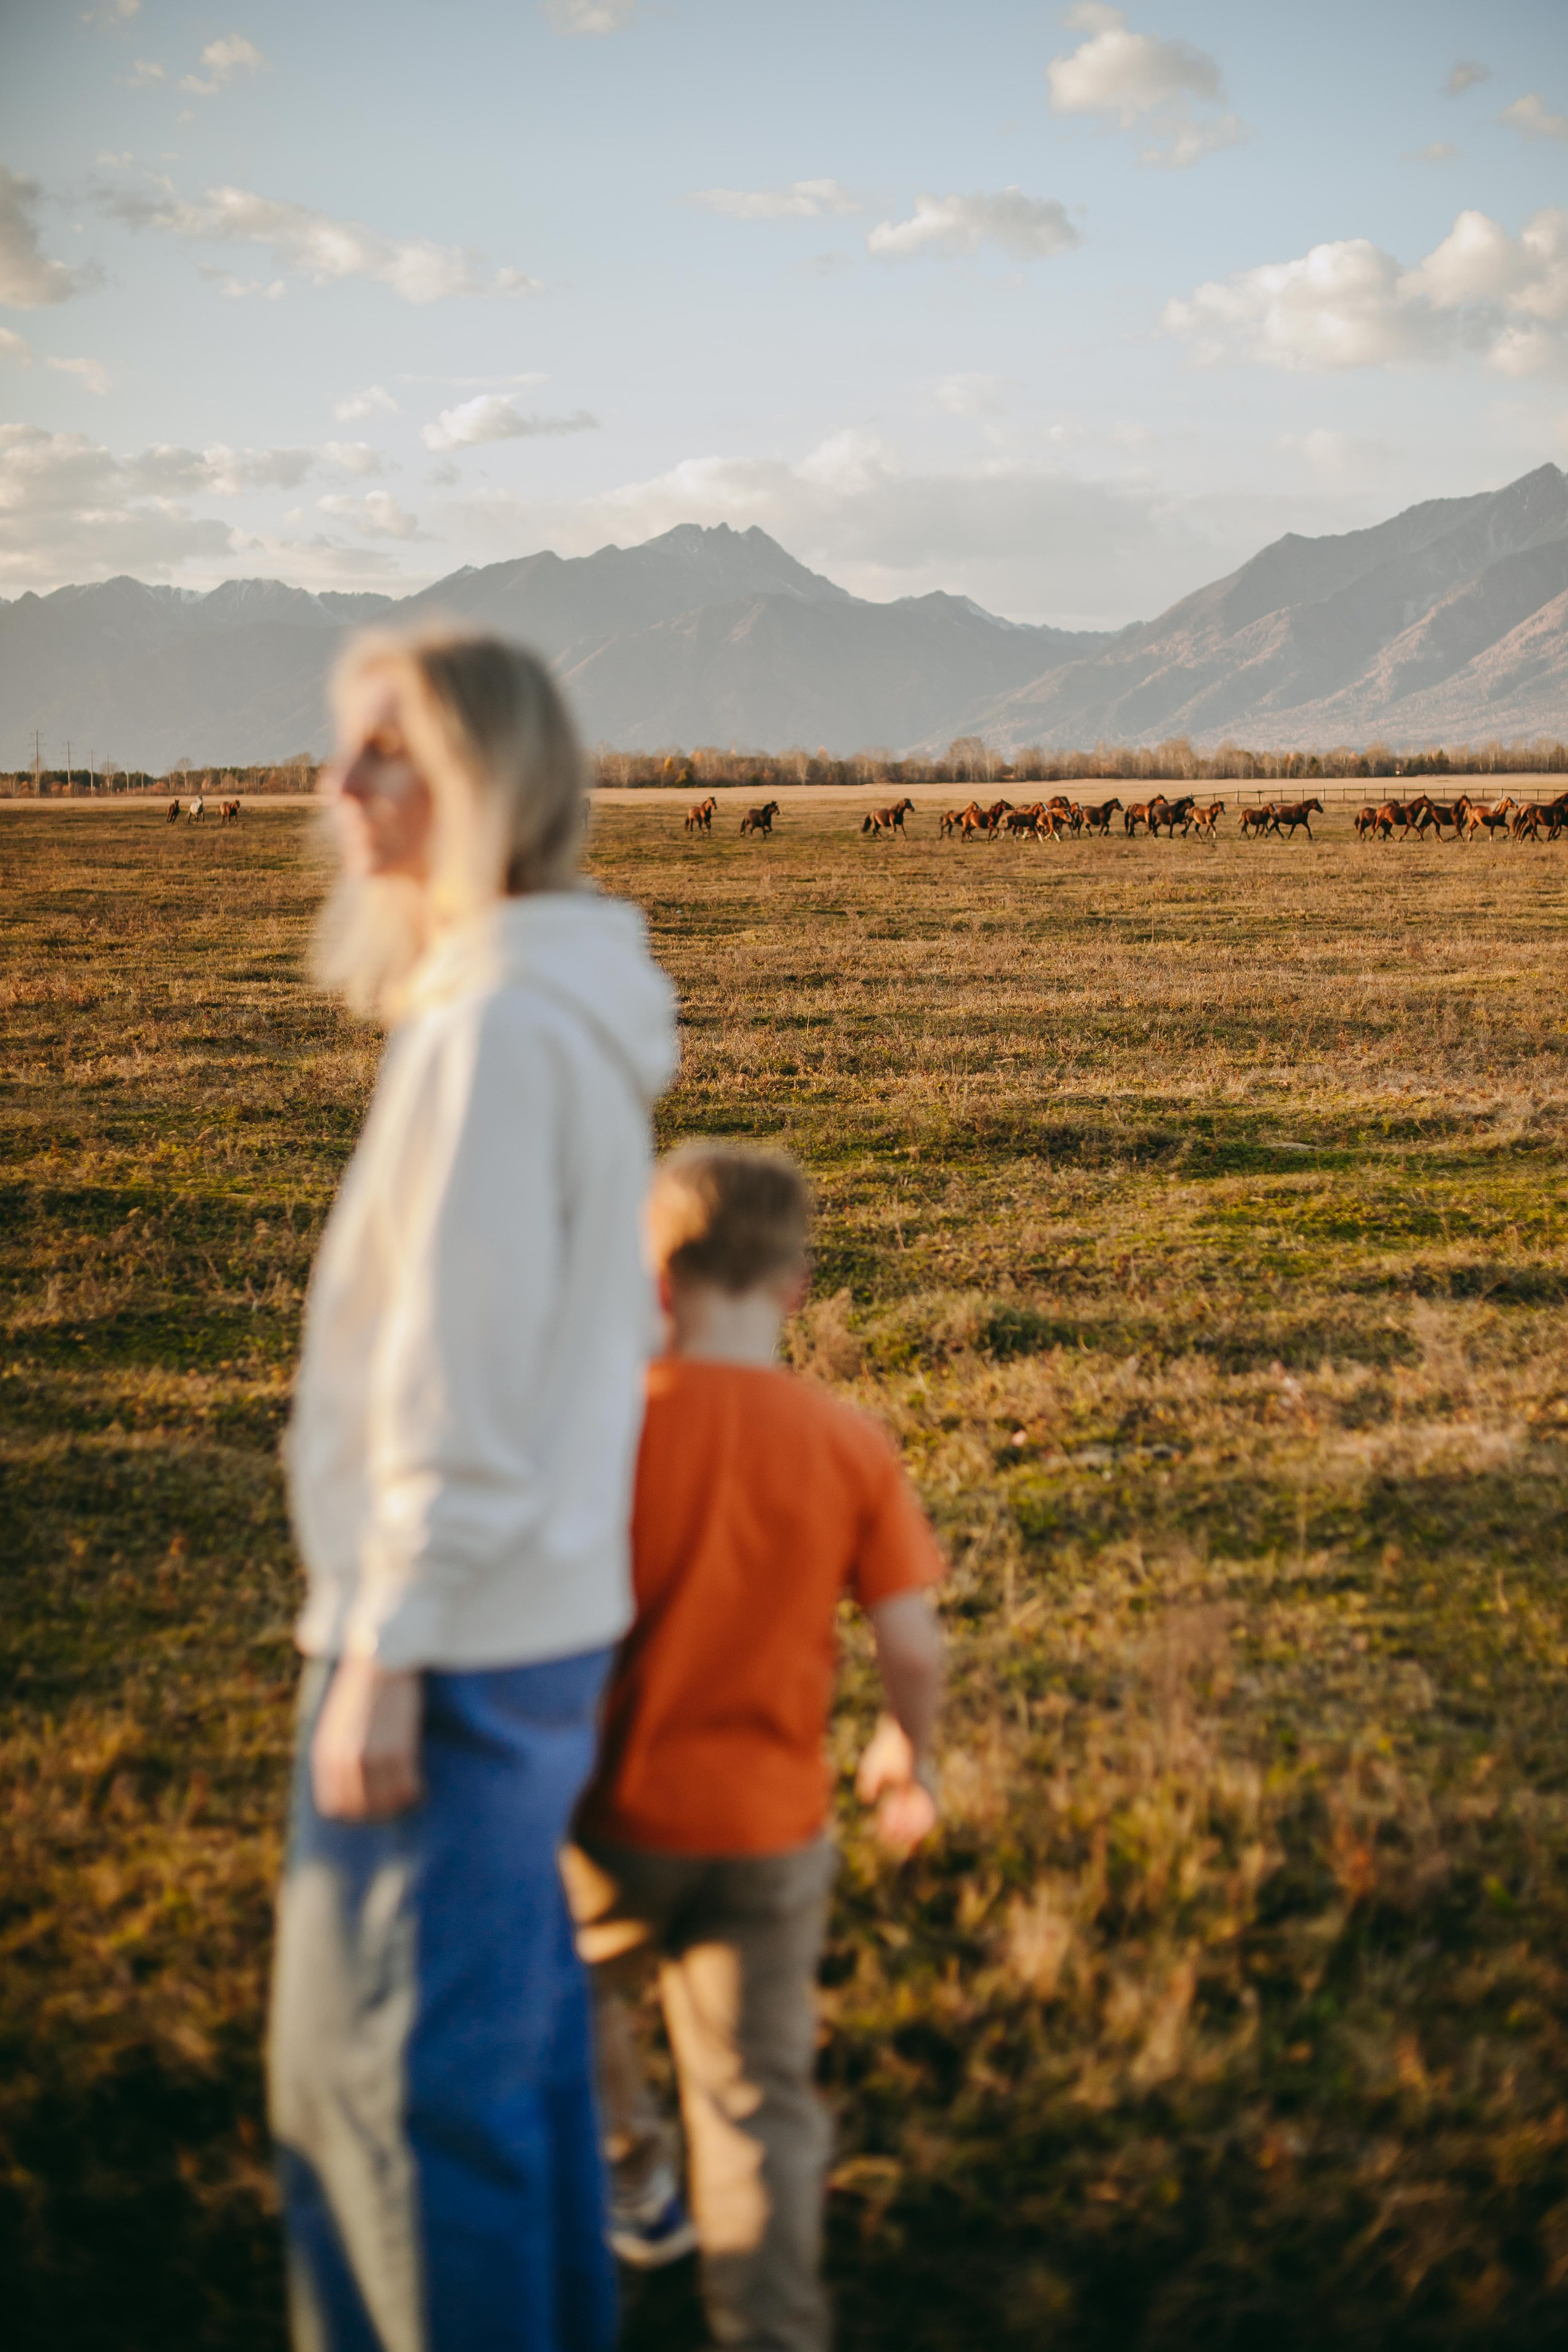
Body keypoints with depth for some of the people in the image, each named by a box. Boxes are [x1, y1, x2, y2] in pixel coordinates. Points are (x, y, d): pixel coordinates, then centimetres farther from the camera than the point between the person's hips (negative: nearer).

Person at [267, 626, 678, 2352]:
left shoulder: (493, 1028, -17)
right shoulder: (578, 1014, 11)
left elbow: (457, 1379, -20)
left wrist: (382, 1655, -16)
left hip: (460, 1643, -9)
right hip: (547, 1625, 9)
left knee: (389, 2072, 1)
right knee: (512, 2048, 18)